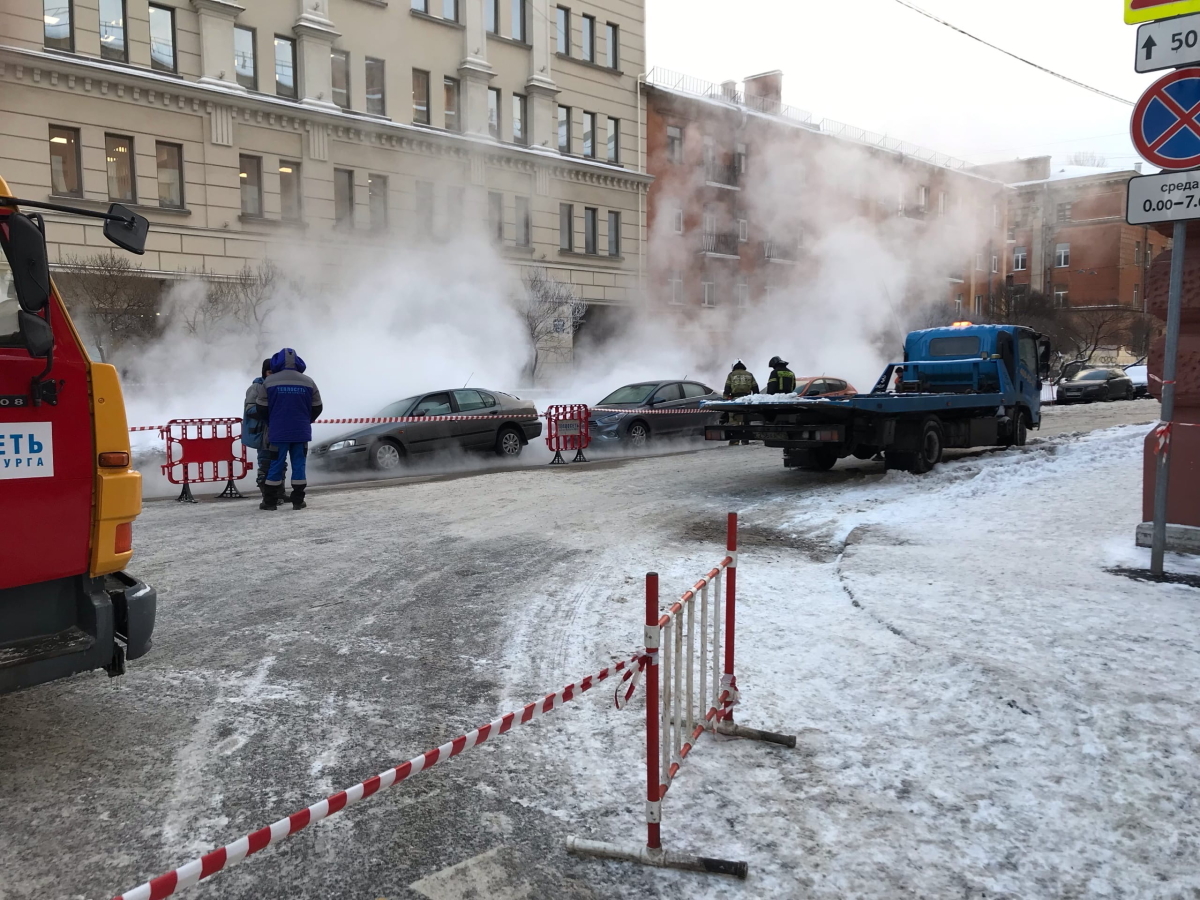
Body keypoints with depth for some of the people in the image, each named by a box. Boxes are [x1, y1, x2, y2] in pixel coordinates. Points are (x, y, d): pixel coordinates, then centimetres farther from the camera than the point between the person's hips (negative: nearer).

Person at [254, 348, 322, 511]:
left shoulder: (269, 381, -4)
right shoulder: (308, 382, 2)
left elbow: (262, 408, 2)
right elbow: (316, 408, 8)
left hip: (278, 432, -1)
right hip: (301, 432, 1)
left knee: (276, 465, 6)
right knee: (299, 464, 6)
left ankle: (270, 501, 10)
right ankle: (298, 501, 6)